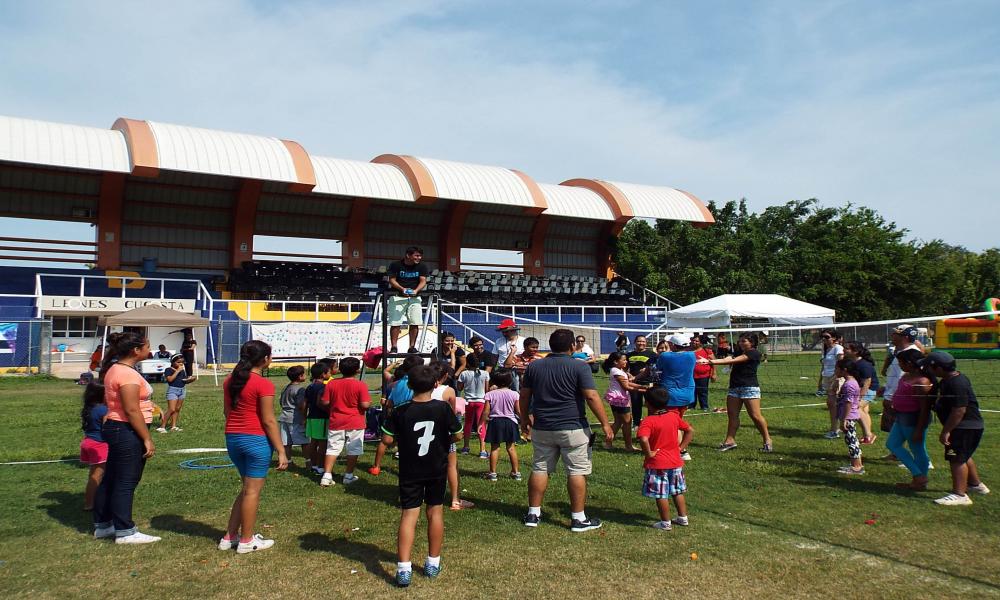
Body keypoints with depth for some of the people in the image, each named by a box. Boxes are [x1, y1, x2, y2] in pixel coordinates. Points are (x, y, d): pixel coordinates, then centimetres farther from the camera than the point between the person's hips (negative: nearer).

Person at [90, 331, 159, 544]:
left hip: (115, 429, 11)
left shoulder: (115, 369, 13)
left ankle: (102, 526, 28)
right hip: (127, 432, -11)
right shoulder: (127, 374, -20)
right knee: (126, 483, -3)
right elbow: (132, 411, -23)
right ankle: (125, 532, 3)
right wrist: (147, 439, -20)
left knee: (110, 479, 17)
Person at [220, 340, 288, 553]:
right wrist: (281, 451, -11)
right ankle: (247, 541, 12)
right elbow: (268, 421, -15)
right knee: (253, 490, 4)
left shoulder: (230, 381, 7)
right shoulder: (263, 384, -15)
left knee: (247, 487, 20)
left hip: (233, 438, 8)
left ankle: (229, 537, 24)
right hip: (256, 440, -8)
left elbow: (227, 411, 15)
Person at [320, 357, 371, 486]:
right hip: (355, 423, -3)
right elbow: (365, 405, -17)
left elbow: (325, 402, 0)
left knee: (333, 449, 8)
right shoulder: (360, 385, -12)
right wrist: (370, 402, 4)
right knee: (353, 451, 9)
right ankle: (348, 476, 15)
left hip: (336, 422, 3)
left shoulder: (332, 383, -1)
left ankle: (327, 476, 1)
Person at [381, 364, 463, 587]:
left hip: (410, 471, -1)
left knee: (409, 514, 1)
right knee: (435, 511, 13)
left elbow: (387, 440, -10)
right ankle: (433, 563, 22)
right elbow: (458, 435, -6)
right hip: (437, 469, 1)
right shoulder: (443, 408, -11)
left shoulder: (400, 412, -12)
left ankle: (404, 568, -8)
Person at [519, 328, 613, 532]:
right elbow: (591, 397, -15)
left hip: (542, 429, 4)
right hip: (573, 428, -4)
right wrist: (605, 424, -9)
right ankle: (579, 519, 7)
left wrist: (525, 419, 23)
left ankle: (533, 514, 18)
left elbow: (524, 396, 10)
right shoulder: (579, 367, -9)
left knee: (539, 469, 13)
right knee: (577, 472, 3)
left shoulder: (534, 366, 5)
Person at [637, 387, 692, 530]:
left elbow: (643, 439, -34)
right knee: (677, 491, 19)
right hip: (675, 462, 6)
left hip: (657, 464, -6)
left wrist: (648, 453, -19)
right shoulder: (674, 416, 0)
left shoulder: (648, 421, -18)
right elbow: (690, 431, 8)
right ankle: (683, 518, 28)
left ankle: (666, 523, 12)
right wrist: (681, 447, 8)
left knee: (661, 495, 5)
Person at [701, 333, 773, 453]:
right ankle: (730, 441, 3)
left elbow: (734, 360, -15)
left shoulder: (754, 353, -5)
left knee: (755, 416, -6)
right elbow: (726, 359, 4)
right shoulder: (739, 352, 21)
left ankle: (767, 441, 6)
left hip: (749, 387, -8)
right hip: (734, 387, 8)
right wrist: (708, 361, -13)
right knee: (732, 415, 2)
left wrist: (713, 362, -22)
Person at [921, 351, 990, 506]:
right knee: (963, 456, 24)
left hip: (965, 428, -11)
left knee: (957, 458, -8)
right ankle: (975, 484, 41)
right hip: (968, 426, 11)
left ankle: (960, 495, -5)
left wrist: (946, 431, -25)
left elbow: (959, 410, -28)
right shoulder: (948, 379, 7)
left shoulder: (957, 384, -26)